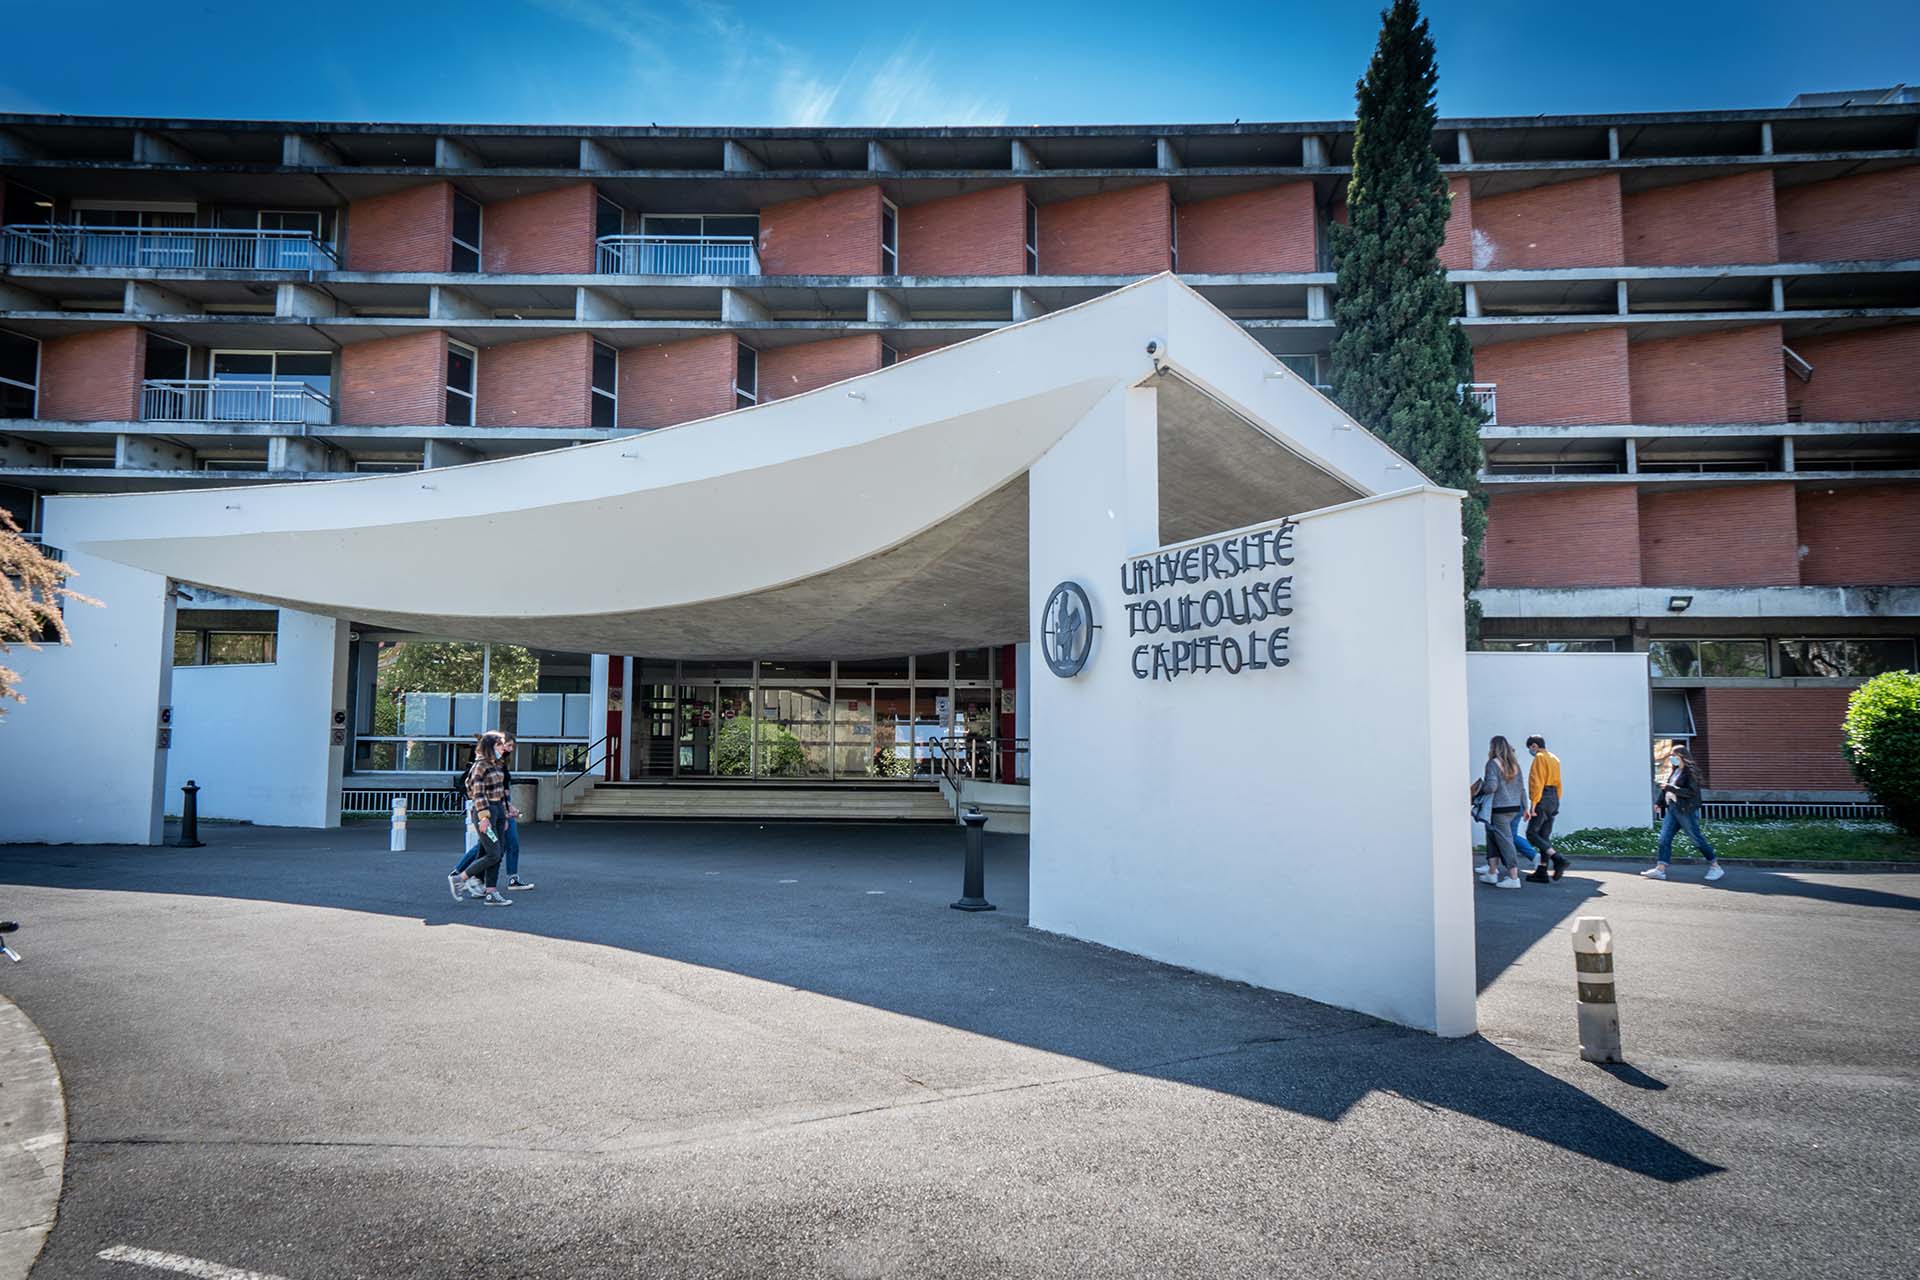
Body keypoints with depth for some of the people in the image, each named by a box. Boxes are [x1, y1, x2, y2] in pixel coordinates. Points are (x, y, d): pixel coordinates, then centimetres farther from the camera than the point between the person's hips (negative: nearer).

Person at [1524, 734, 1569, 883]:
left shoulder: (1539, 758, -10)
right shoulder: (1554, 759, 18)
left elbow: (1537, 783, -17)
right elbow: (1558, 783, 20)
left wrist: (1532, 805, -17)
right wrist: (1555, 802, 22)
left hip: (1542, 800, -9)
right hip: (1554, 799, 9)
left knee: (1531, 833, -6)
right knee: (1544, 836, 9)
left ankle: (1558, 859, -20)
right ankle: (1541, 873, 9)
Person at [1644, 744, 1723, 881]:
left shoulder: (1690, 772, -11)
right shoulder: (1673, 771, 12)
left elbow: (1691, 792, -21)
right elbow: (1667, 789, 20)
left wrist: (1670, 788, -25)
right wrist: (1660, 803, 15)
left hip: (1686, 810, -8)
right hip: (1671, 808, 8)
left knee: (1697, 839, 1)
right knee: (1664, 838, 1)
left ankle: (1715, 867, 16)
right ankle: (1660, 869, 0)